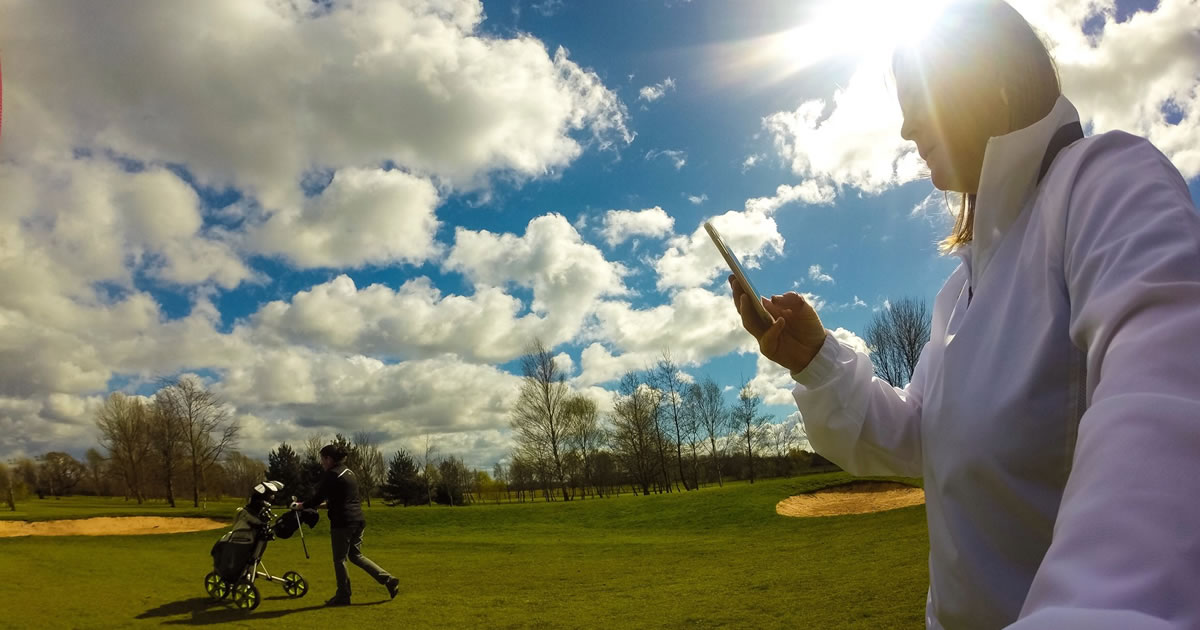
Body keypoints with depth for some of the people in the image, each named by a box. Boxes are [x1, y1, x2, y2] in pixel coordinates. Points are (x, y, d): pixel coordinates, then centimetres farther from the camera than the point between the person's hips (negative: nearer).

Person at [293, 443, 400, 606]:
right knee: (356, 555, 17)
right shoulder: (348, 472, 15)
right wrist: (325, 504, 31)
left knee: (339, 559, 6)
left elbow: (317, 498, -8)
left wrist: (300, 506, 8)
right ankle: (389, 580, 11)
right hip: (358, 519, 9)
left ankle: (343, 596, 15)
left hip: (343, 522, -9)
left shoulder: (331, 475, -11)